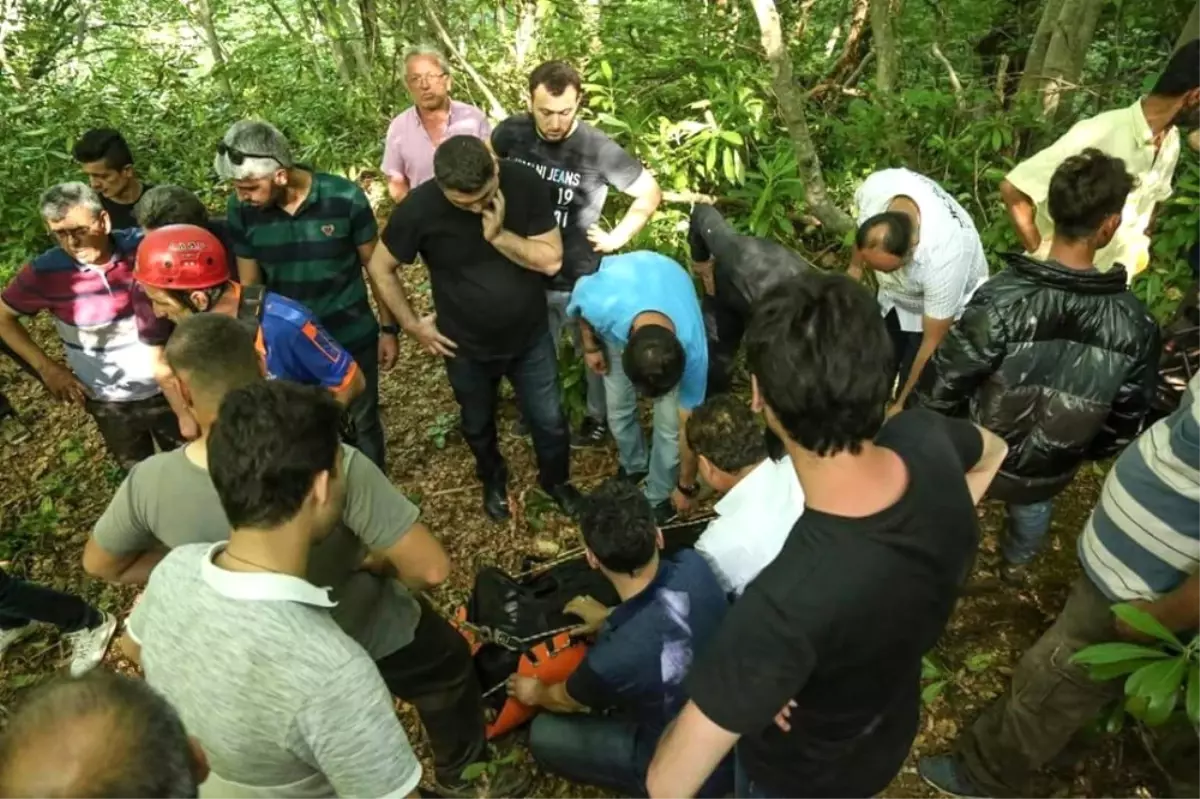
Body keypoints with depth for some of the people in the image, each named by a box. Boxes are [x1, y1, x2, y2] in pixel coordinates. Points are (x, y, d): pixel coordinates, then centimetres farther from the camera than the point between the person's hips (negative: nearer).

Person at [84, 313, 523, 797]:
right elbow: (431, 570, -36)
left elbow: (100, 566, -4)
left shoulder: (149, 483, -25)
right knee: (448, 672, 29)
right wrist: (377, 563, -15)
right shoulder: (329, 463, -39)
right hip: (373, 636, -3)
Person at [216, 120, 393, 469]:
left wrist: (388, 328, -4)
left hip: (353, 338, -2)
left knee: (363, 423, 17)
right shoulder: (241, 211, -13)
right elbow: (250, 284, -1)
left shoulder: (344, 198, -21)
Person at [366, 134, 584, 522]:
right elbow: (380, 267, -10)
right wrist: (412, 325, -8)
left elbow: (551, 260, -18)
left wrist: (499, 236, -30)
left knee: (549, 421, 16)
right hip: (467, 346, 0)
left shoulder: (524, 183, -21)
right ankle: (493, 481, 54)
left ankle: (556, 479, 47)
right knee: (478, 425, 23)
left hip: (530, 337, 1)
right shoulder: (419, 208, -24)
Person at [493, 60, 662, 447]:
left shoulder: (598, 149, -21)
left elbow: (650, 192, -8)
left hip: (579, 278, -3)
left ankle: (598, 417, 41)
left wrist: (617, 237, -10)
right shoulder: (511, 132, -12)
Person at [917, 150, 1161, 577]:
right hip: (1052, 466, 3)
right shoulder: (1136, 322, -21)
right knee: (1034, 505, 36)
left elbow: (942, 382, -24)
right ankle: (1017, 562, 65)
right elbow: (1129, 417, -7)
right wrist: (1088, 450, 14)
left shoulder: (1002, 298, -33)